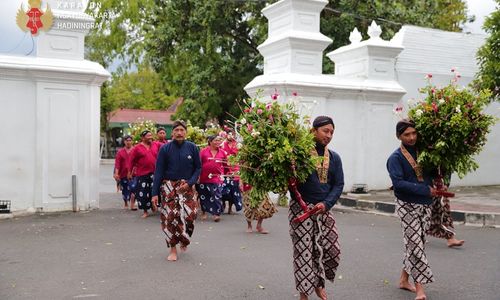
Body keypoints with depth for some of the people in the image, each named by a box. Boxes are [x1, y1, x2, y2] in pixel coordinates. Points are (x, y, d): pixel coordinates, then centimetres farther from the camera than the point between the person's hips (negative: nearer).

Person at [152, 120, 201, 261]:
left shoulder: (192, 148, 0)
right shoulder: (165, 149, -2)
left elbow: (198, 168, 5)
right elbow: (159, 171, -2)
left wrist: (189, 182, -10)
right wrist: (155, 193, -6)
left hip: (187, 186, 0)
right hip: (169, 187, 0)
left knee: (189, 214, -9)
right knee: (170, 217, -2)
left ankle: (184, 240, 21)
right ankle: (173, 249, 11)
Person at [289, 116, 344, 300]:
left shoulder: (334, 158, 10)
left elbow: (339, 185, 6)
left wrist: (326, 203, -10)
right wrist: (298, 199, -24)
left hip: (324, 209, 5)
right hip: (301, 208, -5)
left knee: (332, 250, 6)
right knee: (303, 252, 0)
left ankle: (319, 283, 31)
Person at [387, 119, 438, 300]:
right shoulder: (395, 158, -10)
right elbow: (399, 183, -21)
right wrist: (425, 190, -23)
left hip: (425, 205, 6)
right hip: (407, 205, -6)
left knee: (415, 244, 12)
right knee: (415, 245, -8)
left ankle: (404, 280, 26)